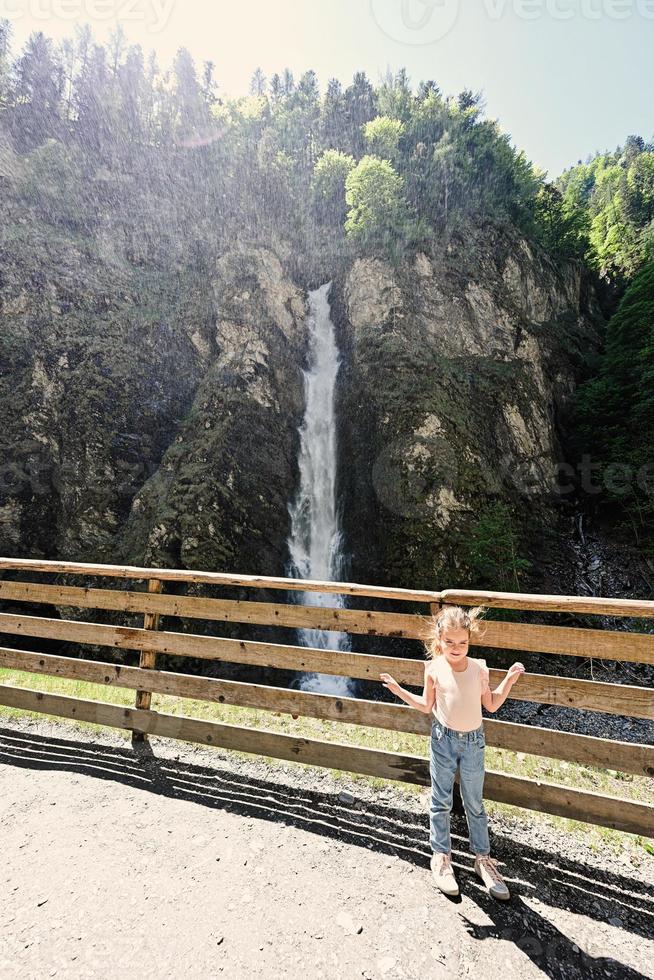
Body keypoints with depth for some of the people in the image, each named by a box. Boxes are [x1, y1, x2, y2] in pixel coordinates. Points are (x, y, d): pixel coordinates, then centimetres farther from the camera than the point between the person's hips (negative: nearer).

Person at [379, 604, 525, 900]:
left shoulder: (479, 668, -9)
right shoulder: (434, 668, -11)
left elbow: (491, 705, 3)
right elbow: (426, 706, 2)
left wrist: (509, 680, -8)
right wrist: (399, 690, -7)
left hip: (473, 741, 1)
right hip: (443, 739, 0)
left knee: (475, 804, 15)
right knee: (441, 801, 13)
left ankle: (483, 858, 35)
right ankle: (441, 856, 32)